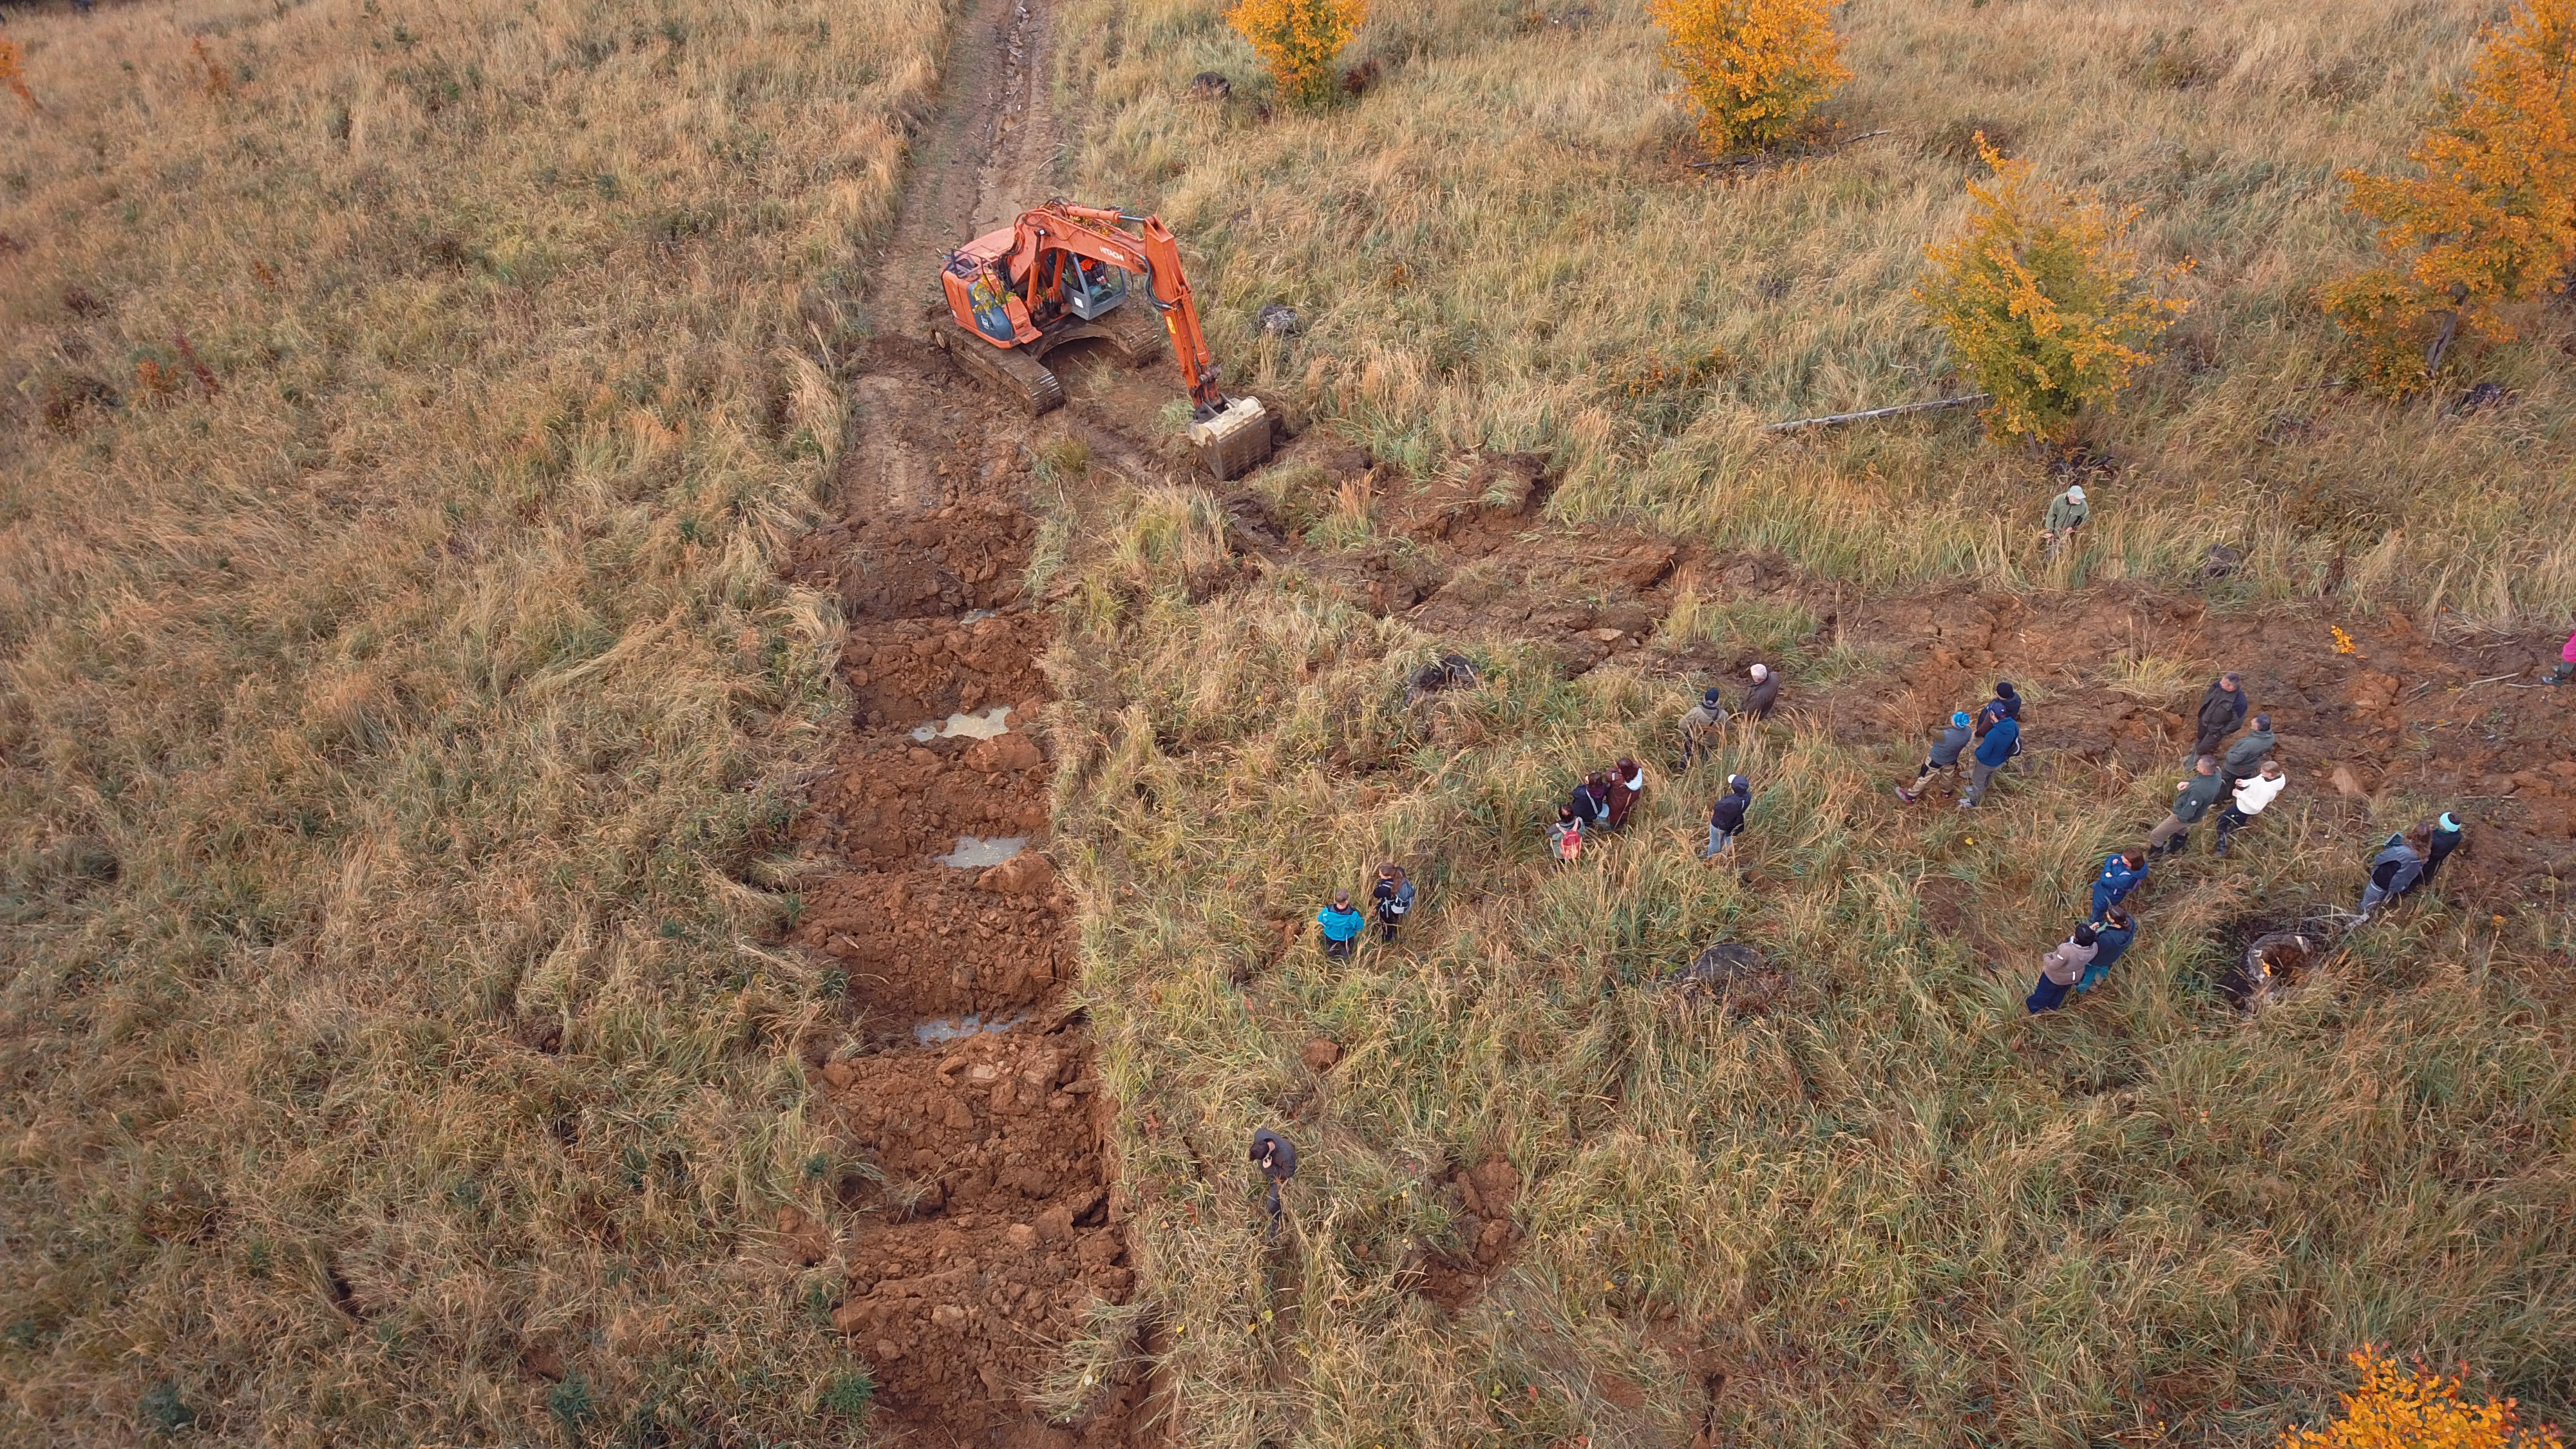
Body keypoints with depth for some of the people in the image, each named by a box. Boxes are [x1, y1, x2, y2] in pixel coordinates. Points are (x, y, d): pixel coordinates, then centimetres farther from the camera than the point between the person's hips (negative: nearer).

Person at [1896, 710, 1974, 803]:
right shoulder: (1968, 731, -27)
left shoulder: (1946, 735, -45)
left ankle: (1910, 797, 37)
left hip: (1936, 759, -4)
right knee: (1948, 776, 33)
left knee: (1924, 778, 18)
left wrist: (1948, 726, -18)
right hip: (1952, 759, 4)